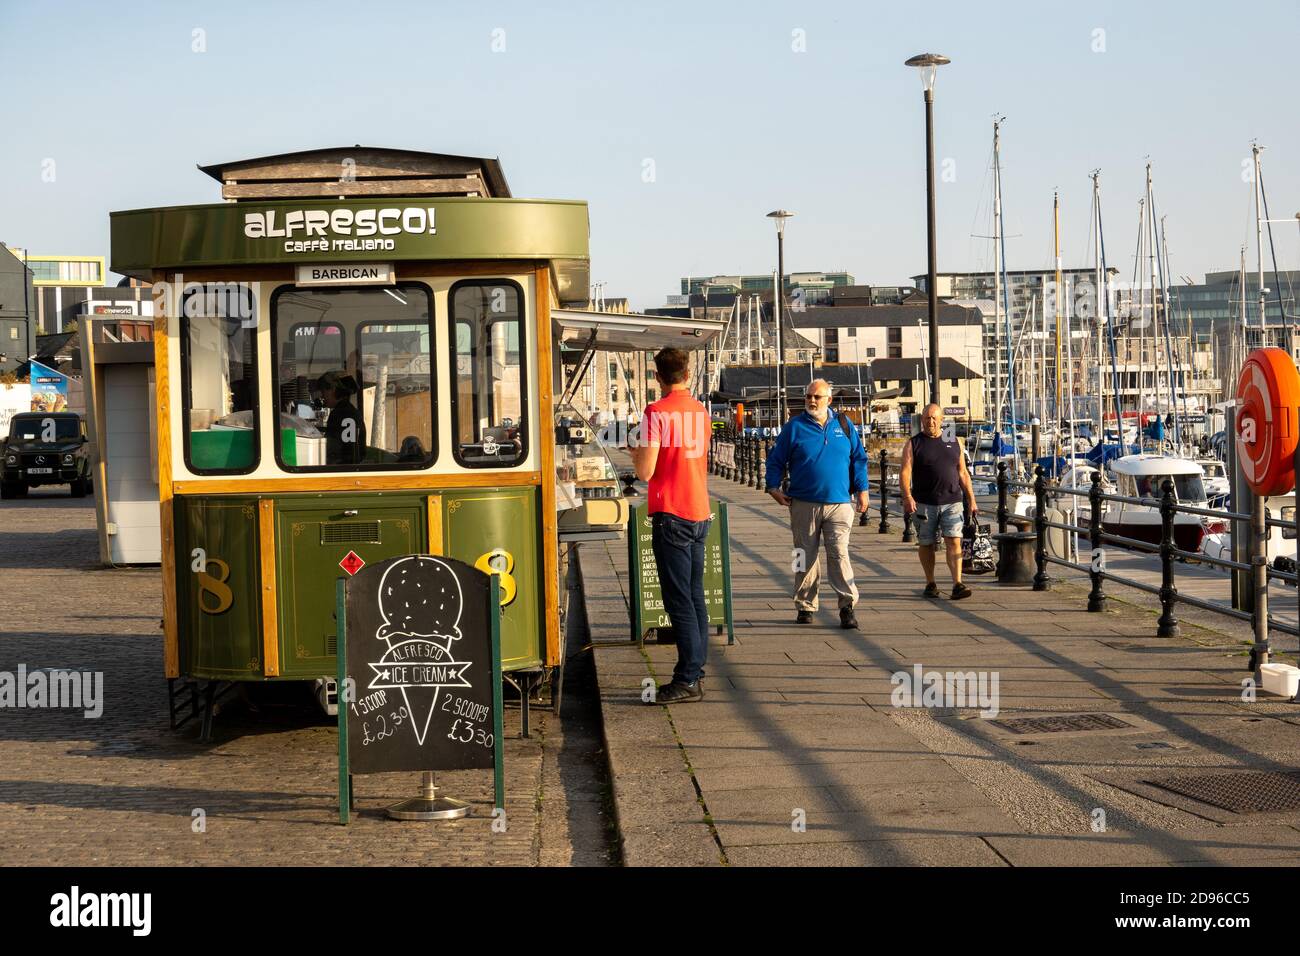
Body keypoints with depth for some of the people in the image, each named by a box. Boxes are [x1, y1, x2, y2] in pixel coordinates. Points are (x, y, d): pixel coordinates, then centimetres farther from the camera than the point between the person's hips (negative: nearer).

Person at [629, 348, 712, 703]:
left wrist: (634, 449, 5)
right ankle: (696, 667, 20)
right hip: (700, 513, 7)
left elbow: (645, 472, -15)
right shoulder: (700, 411, 10)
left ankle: (688, 680, -9)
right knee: (695, 595, 14)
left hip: (671, 515, -7)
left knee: (679, 600, -7)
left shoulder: (657, 412, -13)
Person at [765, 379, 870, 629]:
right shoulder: (794, 427, 4)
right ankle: (805, 606, 16)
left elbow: (859, 458, 12)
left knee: (839, 554, -11)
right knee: (805, 557, 6)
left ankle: (847, 605, -7)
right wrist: (774, 488, -2)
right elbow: (775, 460, 8)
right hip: (804, 504, 1)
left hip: (839, 503, 0)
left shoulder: (844, 424, 8)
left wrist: (862, 490, 7)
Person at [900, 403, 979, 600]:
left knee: (954, 541, -9)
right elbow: (905, 472, -8)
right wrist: (907, 497, -23)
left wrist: (971, 499, 10)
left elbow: (963, 473, 15)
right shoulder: (913, 445, 2)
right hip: (924, 504, -1)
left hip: (952, 502, 1)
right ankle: (930, 584, 20)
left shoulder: (953, 443, 12)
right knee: (926, 544, 7)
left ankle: (957, 585, -14)